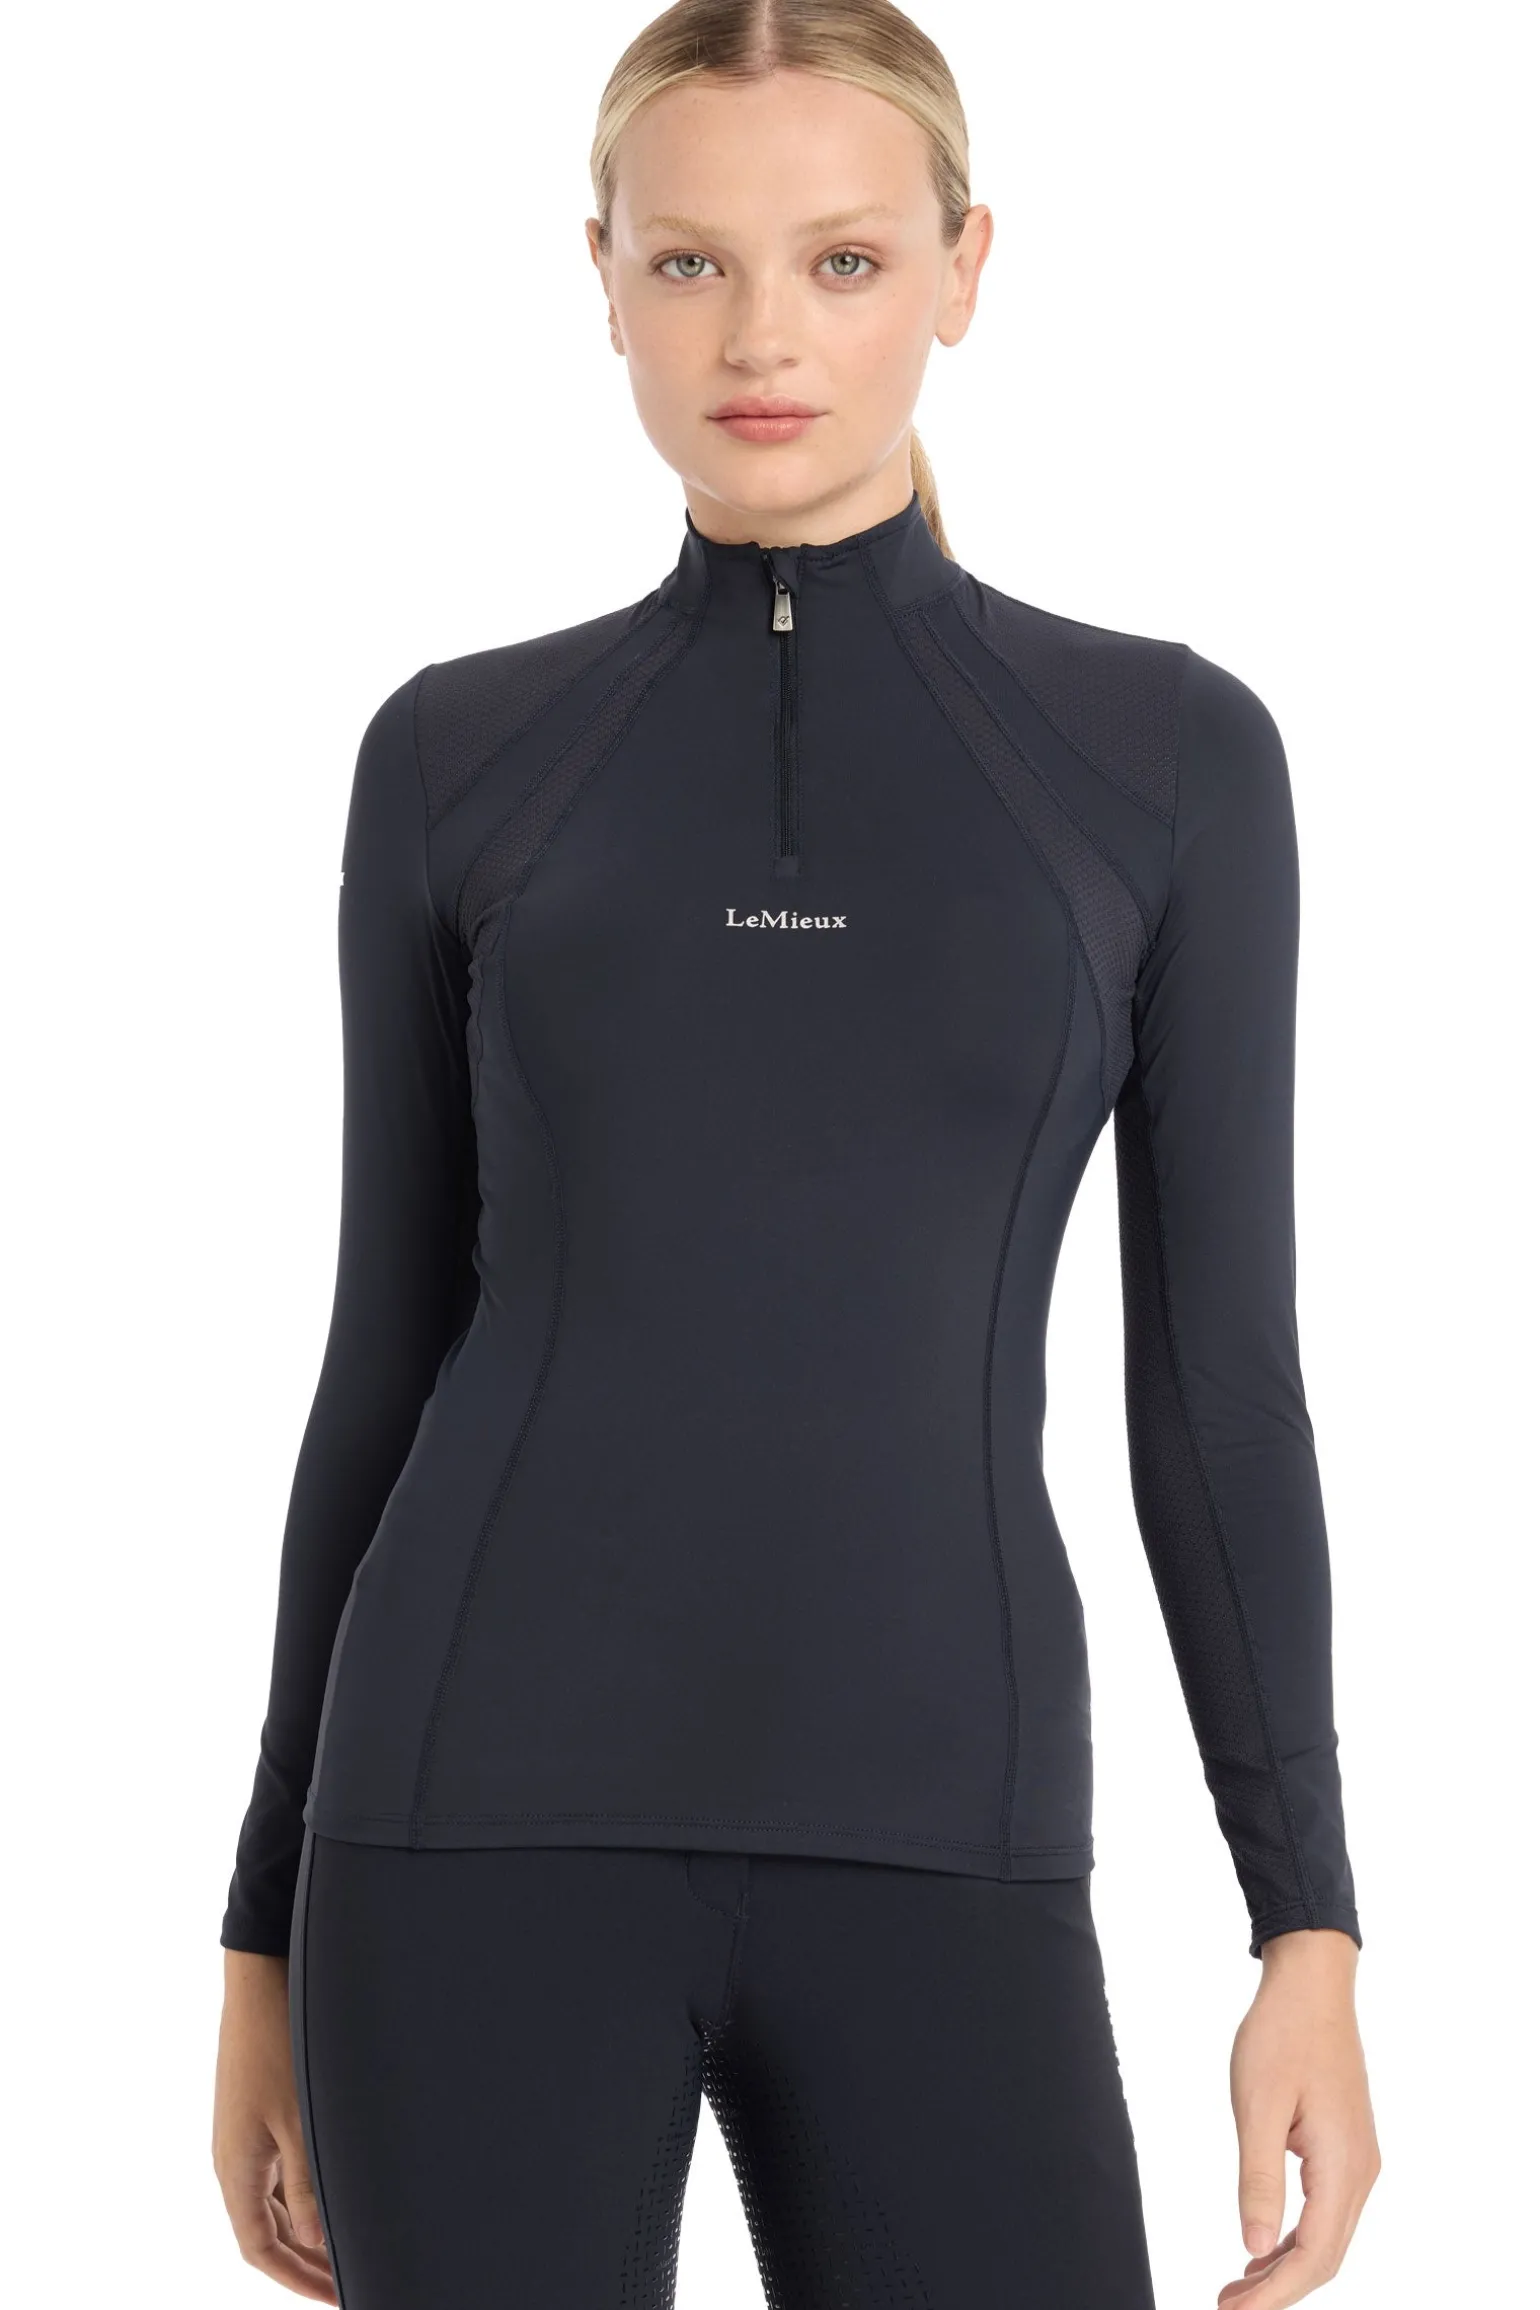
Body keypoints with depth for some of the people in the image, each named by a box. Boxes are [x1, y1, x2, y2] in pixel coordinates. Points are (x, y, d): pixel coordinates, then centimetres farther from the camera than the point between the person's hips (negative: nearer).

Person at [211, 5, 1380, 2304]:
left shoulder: (1164, 751, 6)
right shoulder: (460, 756, 7)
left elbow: (1219, 1361, 5)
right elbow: (390, 1345, 10)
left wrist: (1314, 1925, -1)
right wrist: (270, 1923, 9)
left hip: (930, 1848, 0)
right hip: (494, 1817, 0)